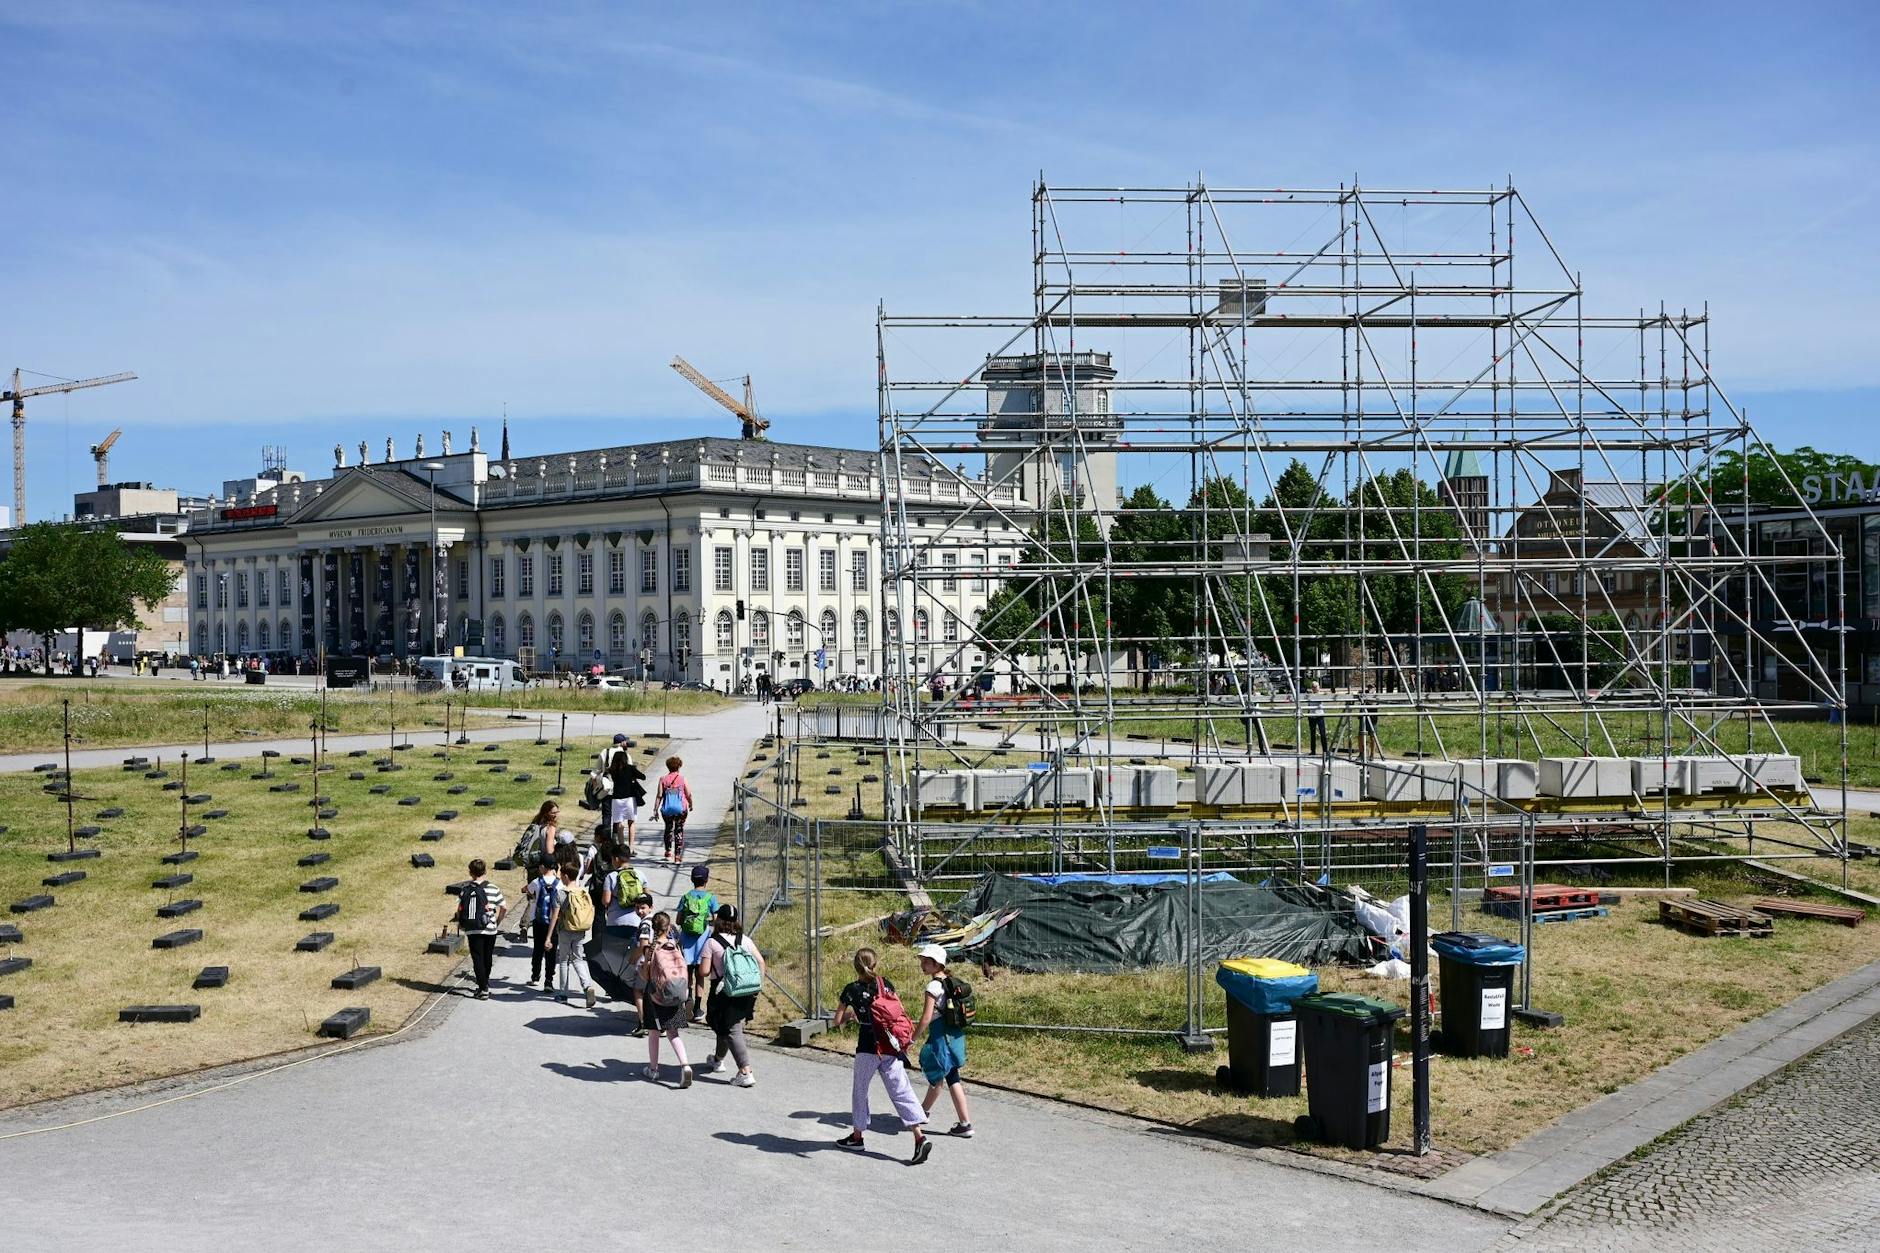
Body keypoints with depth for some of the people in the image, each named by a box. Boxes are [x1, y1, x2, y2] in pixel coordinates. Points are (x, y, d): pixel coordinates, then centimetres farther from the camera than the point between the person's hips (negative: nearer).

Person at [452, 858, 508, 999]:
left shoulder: (465, 889, -4)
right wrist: (498, 921, 12)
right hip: (490, 929, 1)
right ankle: (485, 983, 36)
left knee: (477, 958, 3)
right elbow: (504, 908, -4)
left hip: (472, 930, -1)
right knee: (487, 957, 19)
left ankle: (483, 989, -6)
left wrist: (461, 924, 11)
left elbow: (459, 910, -5)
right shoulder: (493, 889, -5)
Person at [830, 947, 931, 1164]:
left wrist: (849, 1016, 20)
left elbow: (837, 1022, -2)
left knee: (859, 1090, 17)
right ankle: (920, 1137, -11)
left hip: (868, 1049, -3)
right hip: (891, 1048, 3)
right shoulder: (886, 985, 5)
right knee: (901, 1091, 1)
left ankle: (857, 1136, 28)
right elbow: (898, 1012, 10)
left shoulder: (852, 990, -5)